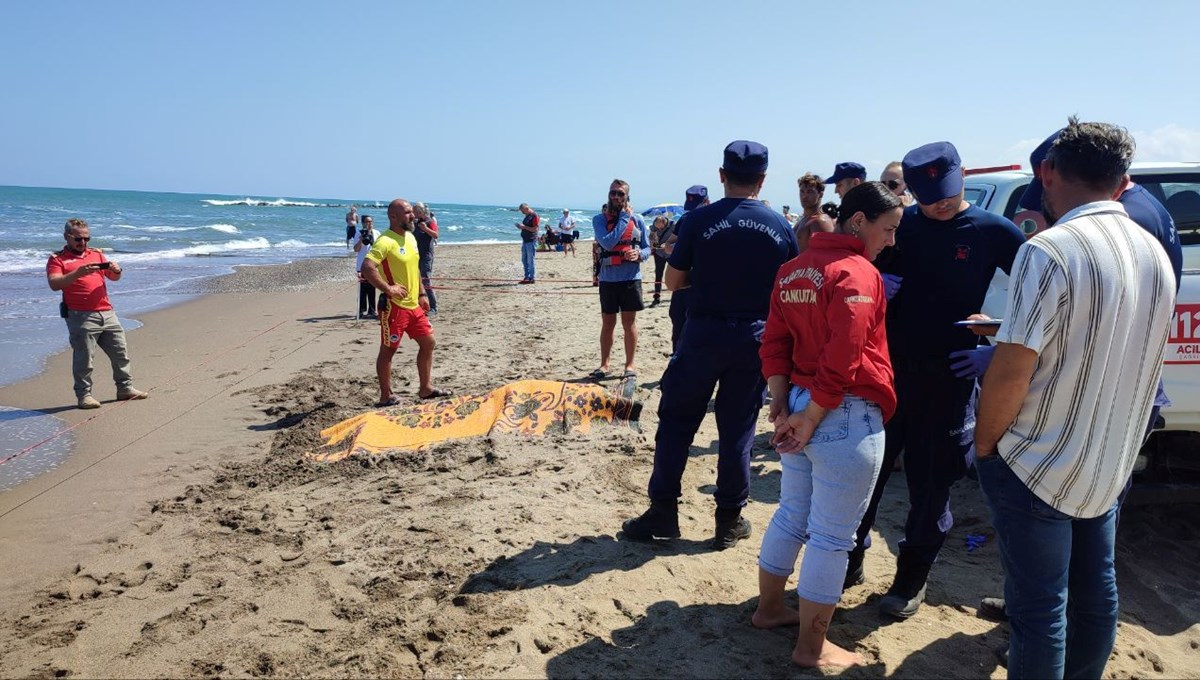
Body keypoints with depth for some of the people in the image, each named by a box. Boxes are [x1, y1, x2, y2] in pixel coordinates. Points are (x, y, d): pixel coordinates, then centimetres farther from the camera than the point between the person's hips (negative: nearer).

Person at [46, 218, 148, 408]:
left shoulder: (96, 254, 18)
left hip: (107, 313, 5)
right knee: (83, 358, -2)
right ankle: (84, 394, 6)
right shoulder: (57, 259, 2)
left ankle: (125, 387, 20)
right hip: (81, 316, -5)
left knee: (120, 352, 10)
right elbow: (54, 284, -14)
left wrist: (116, 270, -11)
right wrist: (78, 272, -27)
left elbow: (114, 278, 13)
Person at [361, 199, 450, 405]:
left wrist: (422, 294, 19)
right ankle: (386, 396, 13)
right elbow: (367, 267, -29)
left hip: (414, 305, 9)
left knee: (428, 343, 14)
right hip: (394, 307, -9)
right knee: (388, 350, 3)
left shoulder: (410, 237, 11)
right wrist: (388, 288, -27)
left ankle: (426, 388, 26)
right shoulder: (385, 241, -18)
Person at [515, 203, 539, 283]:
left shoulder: (534, 216, -13)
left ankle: (532, 278, 1)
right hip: (525, 240, 10)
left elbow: (534, 229, -19)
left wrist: (524, 226, -18)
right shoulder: (527, 216, 15)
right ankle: (527, 277, 19)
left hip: (531, 241, -10)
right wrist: (521, 226, 6)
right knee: (524, 260, 12)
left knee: (530, 261, -5)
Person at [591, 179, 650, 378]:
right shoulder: (599, 220, 0)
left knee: (629, 323, 6)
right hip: (608, 279, 0)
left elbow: (647, 248, 8)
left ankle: (630, 365, 17)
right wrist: (624, 218, -12)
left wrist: (639, 254, -16)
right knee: (607, 323, 10)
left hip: (631, 278, 0)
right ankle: (604, 364, 22)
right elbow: (608, 243, -17)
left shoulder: (637, 219, 3)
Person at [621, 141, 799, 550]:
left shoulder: (698, 220, -7)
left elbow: (672, 281, -2)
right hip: (754, 337, 2)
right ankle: (730, 521, 18)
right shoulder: (780, 226, -1)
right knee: (738, 428, 10)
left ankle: (663, 512, 16)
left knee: (676, 421, 10)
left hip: (704, 334, -2)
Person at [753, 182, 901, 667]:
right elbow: (842, 360, -21)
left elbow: (774, 342, 7)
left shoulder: (792, 270, 10)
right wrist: (812, 419, -14)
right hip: (845, 416, -8)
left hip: (800, 407, 8)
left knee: (792, 516, 22)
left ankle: (769, 608, 37)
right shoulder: (857, 273, -15)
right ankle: (811, 648, 17)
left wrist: (783, 405, 3)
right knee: (831, 537, 4)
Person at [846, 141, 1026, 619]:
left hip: (947, 380, -2)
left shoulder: (993, 232, -3)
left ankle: (911, 580, 25)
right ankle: (851, 563, 28)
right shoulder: (898, 225, 2)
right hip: (885, 370, 2)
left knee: (930, 486, 7)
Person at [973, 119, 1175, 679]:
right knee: (1094, 591, 21)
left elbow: (1011, 373, -23)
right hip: (1109, 466, 8)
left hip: (1036, 466, -8)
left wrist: (984, 444, -8)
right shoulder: (1154, 254, 4)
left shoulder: (1050, 252, -21)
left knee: (1038, 607, 4)